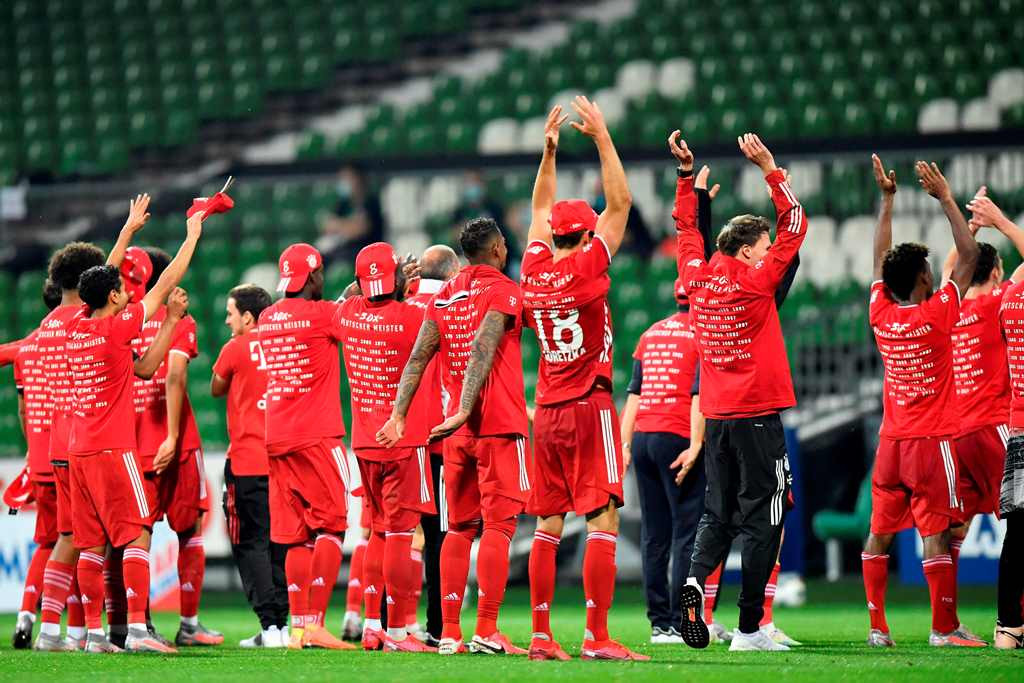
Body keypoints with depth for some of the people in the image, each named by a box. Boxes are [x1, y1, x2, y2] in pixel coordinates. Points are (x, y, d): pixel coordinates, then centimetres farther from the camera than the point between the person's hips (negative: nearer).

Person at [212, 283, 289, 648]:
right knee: (281, 544, 12)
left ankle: (270, 624, -11)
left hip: (248, 462, -5)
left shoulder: (236, 348, -5)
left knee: (251, 544, -1)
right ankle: (284, 623, 11)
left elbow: (217, 389, 11)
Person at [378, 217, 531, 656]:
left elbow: (418, 359, 6)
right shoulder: (503, 291, -5)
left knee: (459, 528, 10)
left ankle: (449, 633, 8)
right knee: (498, 525, -6)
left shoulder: (444, 296, 14)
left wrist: (398, 415, 4)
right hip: (499, 424, -6)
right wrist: (464, 411, -24)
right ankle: (486, 631, -12)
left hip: (457, 432, 6)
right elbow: (482, 352, -18)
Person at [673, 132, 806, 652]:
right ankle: (749, 628, -3)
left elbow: (686, 227, 20)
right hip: (757, 415, -6)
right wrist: (769, 169, -7)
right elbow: (794, 224, -8)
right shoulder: (755, 282, -10)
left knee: (718, 513, 14)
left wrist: (687, 173, 23)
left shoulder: (697, 278, 4)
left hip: (715, 415, 6)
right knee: (761, 518, -1)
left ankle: (697, 574, -15)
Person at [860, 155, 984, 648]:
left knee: (880, 533, 8)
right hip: (931, 441, -5)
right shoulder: (937, 316, -12)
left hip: (891, 441, 5)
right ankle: (944, 629, -7)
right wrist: (946, 201, -2)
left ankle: (877, 626, 8)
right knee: (936, 534, -6)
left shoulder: (881, 316, 0)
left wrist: (887, 200, 19)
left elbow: (881, 258, 15)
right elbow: (969, 256, -7)